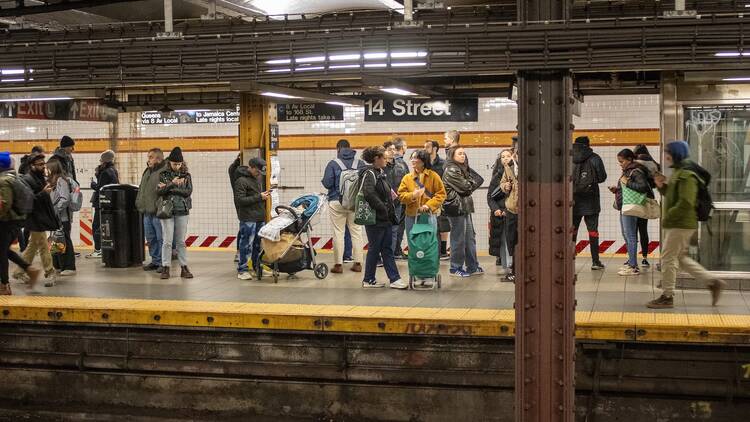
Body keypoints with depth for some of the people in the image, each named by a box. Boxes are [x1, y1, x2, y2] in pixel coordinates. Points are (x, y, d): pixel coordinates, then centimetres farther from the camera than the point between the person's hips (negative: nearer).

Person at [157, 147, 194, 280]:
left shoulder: (186, 175, 6)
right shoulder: (163, 175, 4)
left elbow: (188, 192, -7)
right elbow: (158, 192, -7)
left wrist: (168, 189, -10)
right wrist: (172, 184, -21)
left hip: (182, 211, 1)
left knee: (181, 241, 5)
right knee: (167, 241, -2)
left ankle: (184, 268, 8)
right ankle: (165, 268, 4)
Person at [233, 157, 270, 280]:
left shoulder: (257, 178, 17)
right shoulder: (241, 181, -10)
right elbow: (240, 200, -17)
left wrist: (264, 195, 8)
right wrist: (259, 197, -16)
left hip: (260, 217, 8)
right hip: (248, 219, -8)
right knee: (246, 245, -5)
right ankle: (242, 270, 2)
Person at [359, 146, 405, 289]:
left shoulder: (381, 173, 15)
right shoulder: (369, 174, -14)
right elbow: (369, 194, -28)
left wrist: (390, 211, 9)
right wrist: (383, 208, -21)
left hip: (385, 219, 9)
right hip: (375, 219, -9)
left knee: (387, 249, 8)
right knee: (374, 249, 1)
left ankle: (395, 279, 9)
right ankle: (368, 280, 12)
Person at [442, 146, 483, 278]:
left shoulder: (462, 169, 17)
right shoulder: (451, 170, -13)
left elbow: (478, 180, 12)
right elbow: (465, 187, -16)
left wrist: (471, 184, -6)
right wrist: (474, 182, 1)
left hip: (465, 207, 9)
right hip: (456, 208, -9)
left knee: (470, 237, 12)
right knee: (458, 239, -2)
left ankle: (472, 267, 19)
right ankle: (456, 268, 7)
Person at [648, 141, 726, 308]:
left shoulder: (686, 175, -17)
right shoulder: (678, 172, 15)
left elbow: (685, 203, -25)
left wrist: (668, 217, -19)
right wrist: (662, 186, 8)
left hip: (681, 225, -11)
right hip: (673, 224, 11)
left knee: (668, 258, -4)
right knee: (681, 258, 15)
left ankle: (667, 297, 4)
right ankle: (713, 282, 20)